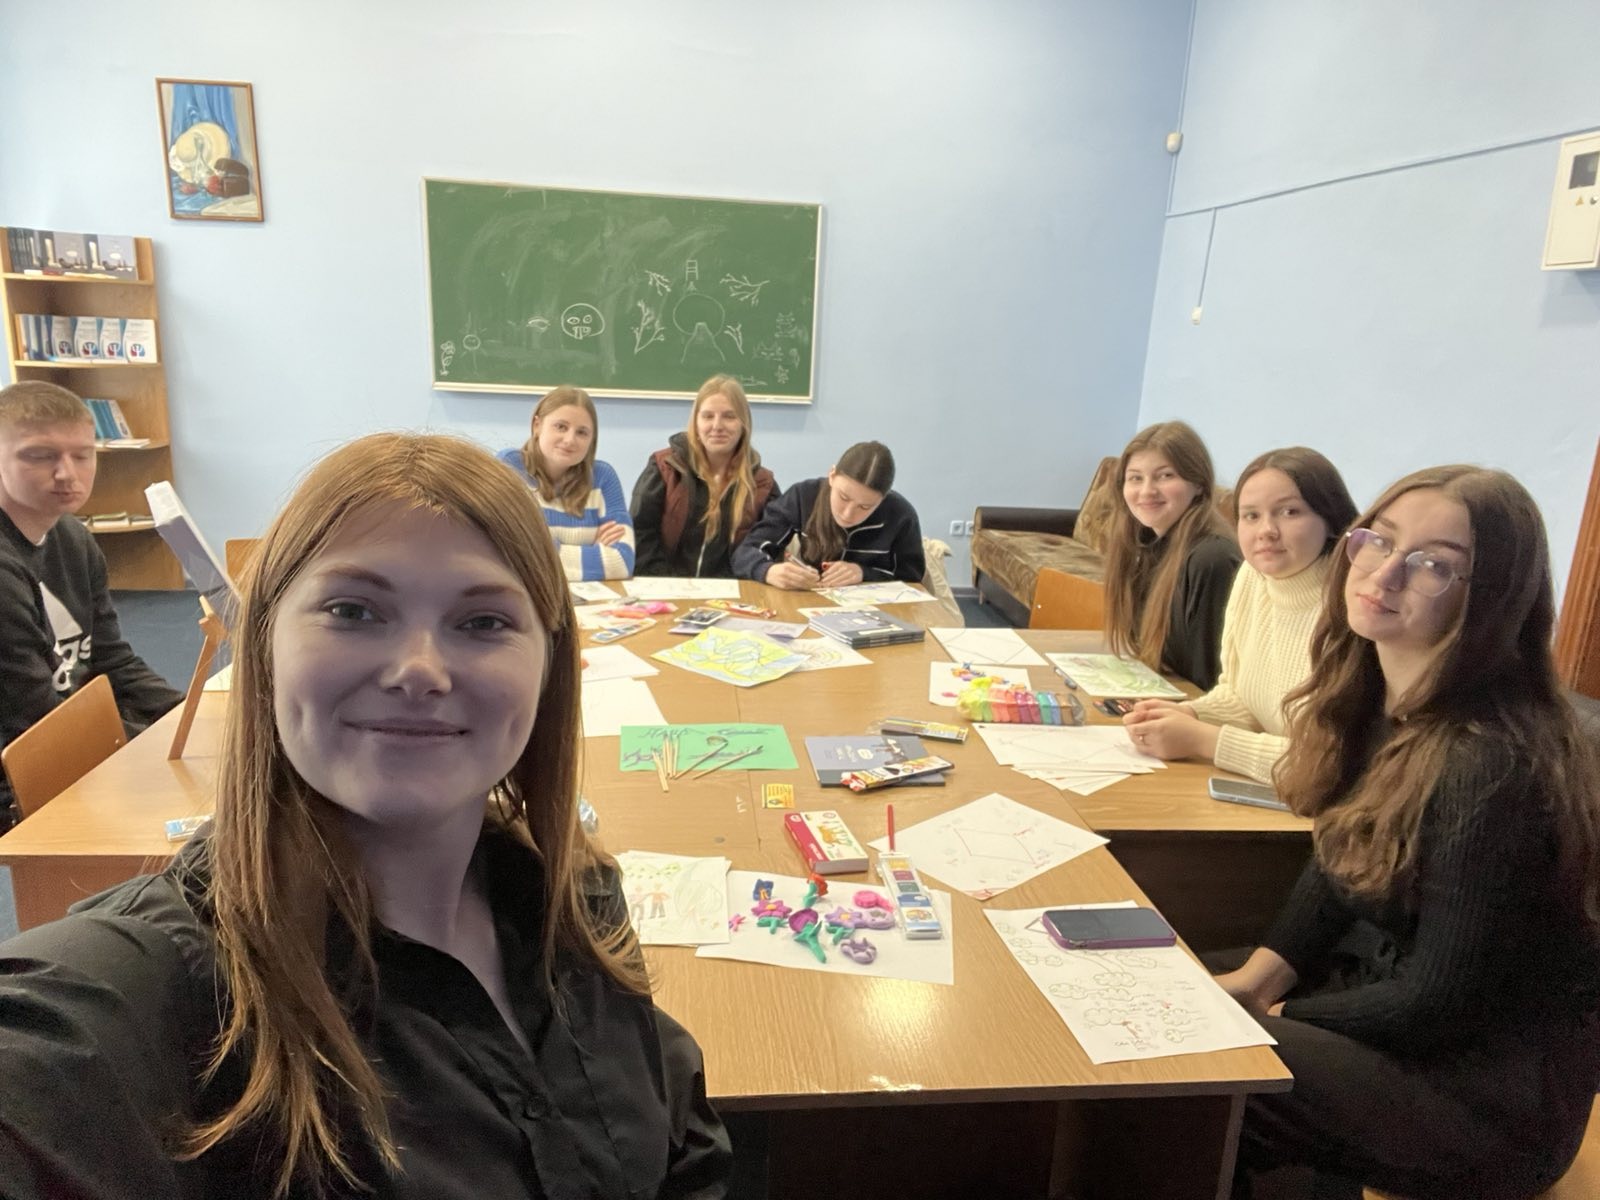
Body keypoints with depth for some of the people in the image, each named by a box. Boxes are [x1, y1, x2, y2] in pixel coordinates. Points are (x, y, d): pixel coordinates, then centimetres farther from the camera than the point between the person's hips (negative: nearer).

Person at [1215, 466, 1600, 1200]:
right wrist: (1255, 978, -5)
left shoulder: (1494, 764, -29)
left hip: (1494, 1091, -7)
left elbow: (1442, 999, -23)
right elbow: (1336, 868, 6)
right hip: (1391, 987, 7)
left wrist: (1272, 1018, -12)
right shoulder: (1377, 696, -4)